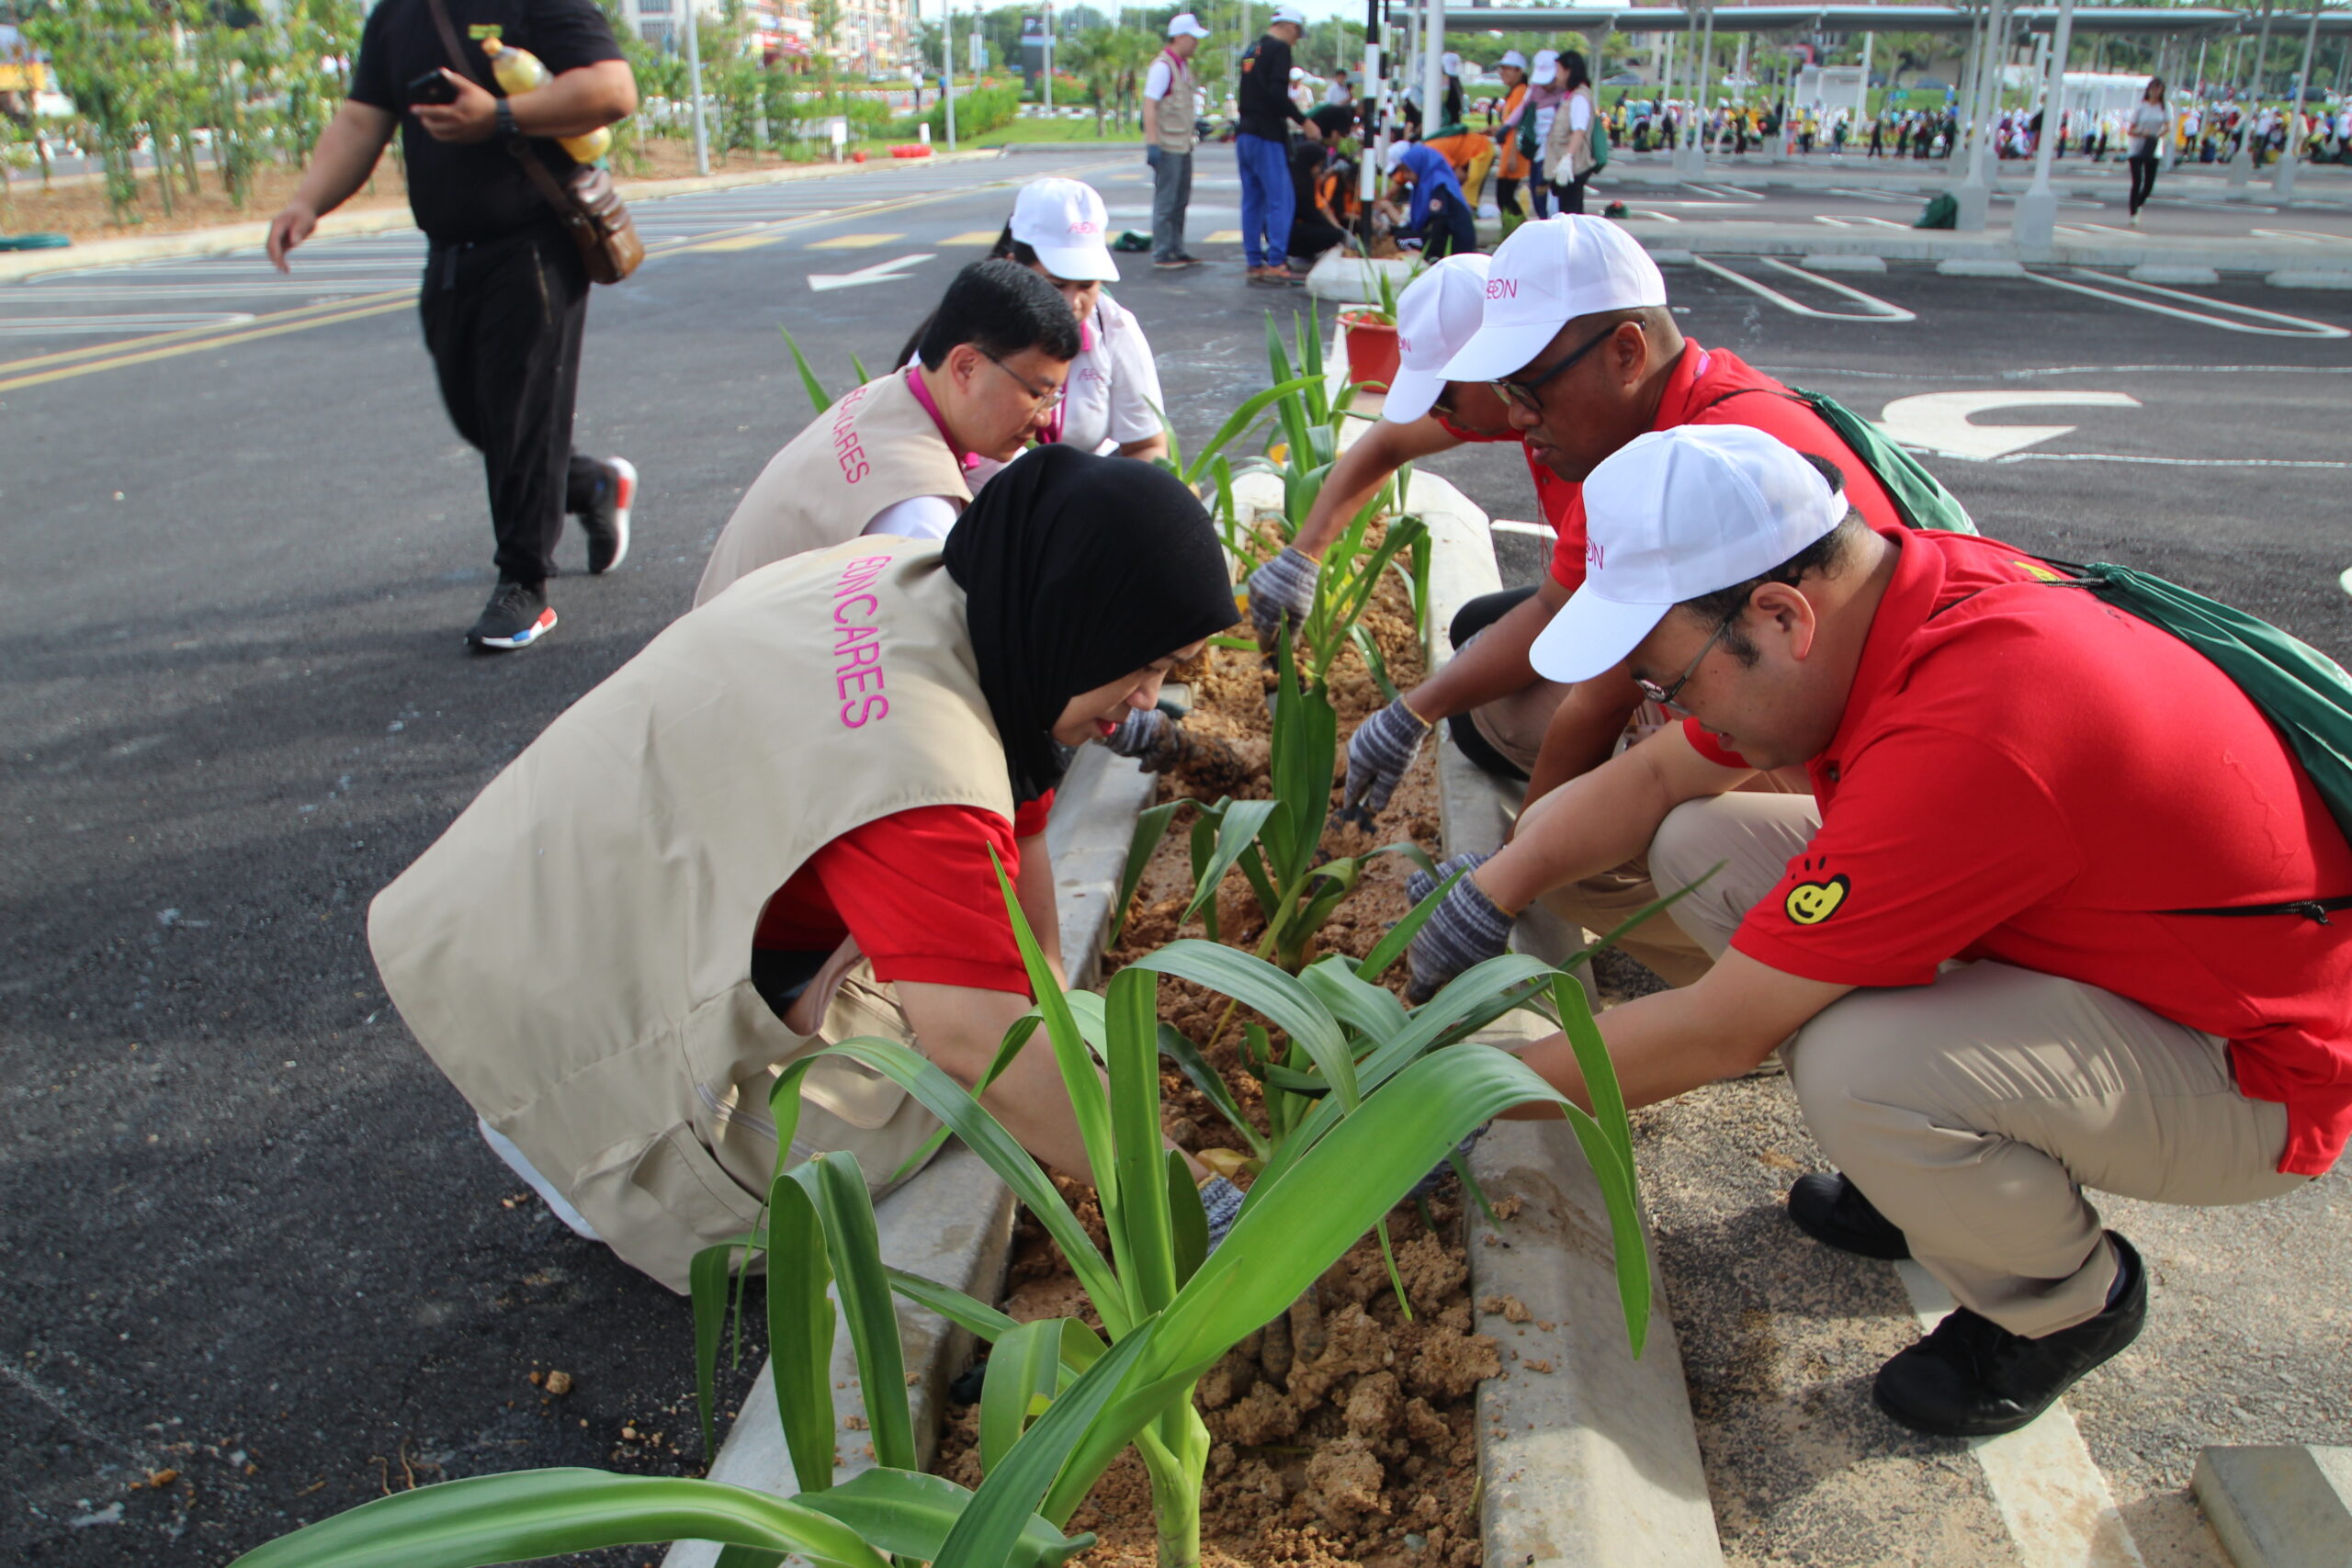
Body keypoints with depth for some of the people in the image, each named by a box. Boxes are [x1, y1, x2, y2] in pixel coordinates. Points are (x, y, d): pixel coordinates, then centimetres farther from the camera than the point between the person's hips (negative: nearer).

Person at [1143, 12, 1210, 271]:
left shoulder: (1184, 66, 15)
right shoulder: (1163, 66, -13)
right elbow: (1149, 106, -18)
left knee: (1180, 201, 14)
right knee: (1165, 202, -4)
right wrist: (1152, 143, -23)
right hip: (1167, 146, -9)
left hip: (1183, 145, 9)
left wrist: (1195, 124, 17)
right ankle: (1161, 254, 1)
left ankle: (1177, 250, 22)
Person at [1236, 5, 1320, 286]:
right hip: (1267, 135, -8)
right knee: (1279, 200, -6)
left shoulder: (1252, 50, 17)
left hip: (1245, 133, 8)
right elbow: (1277, 93, -20)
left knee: (1252, 201, 9)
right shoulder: (1279, 49, -8)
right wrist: (1303, 120, -12)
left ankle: (1255, 264, 10)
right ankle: (1275, 264, -10)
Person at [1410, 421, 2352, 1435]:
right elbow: (1659, 774, 3)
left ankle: (2070, 1300, 0)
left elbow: (1720, 1035, -29)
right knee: (1699, 846, -4)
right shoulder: (1885, 586, -11)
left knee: (1855, 1066, -35)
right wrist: (1493, 888, -9)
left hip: (2249, 1072, -8)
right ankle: (1939, 1171, 12)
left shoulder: (1964, 738, -37)